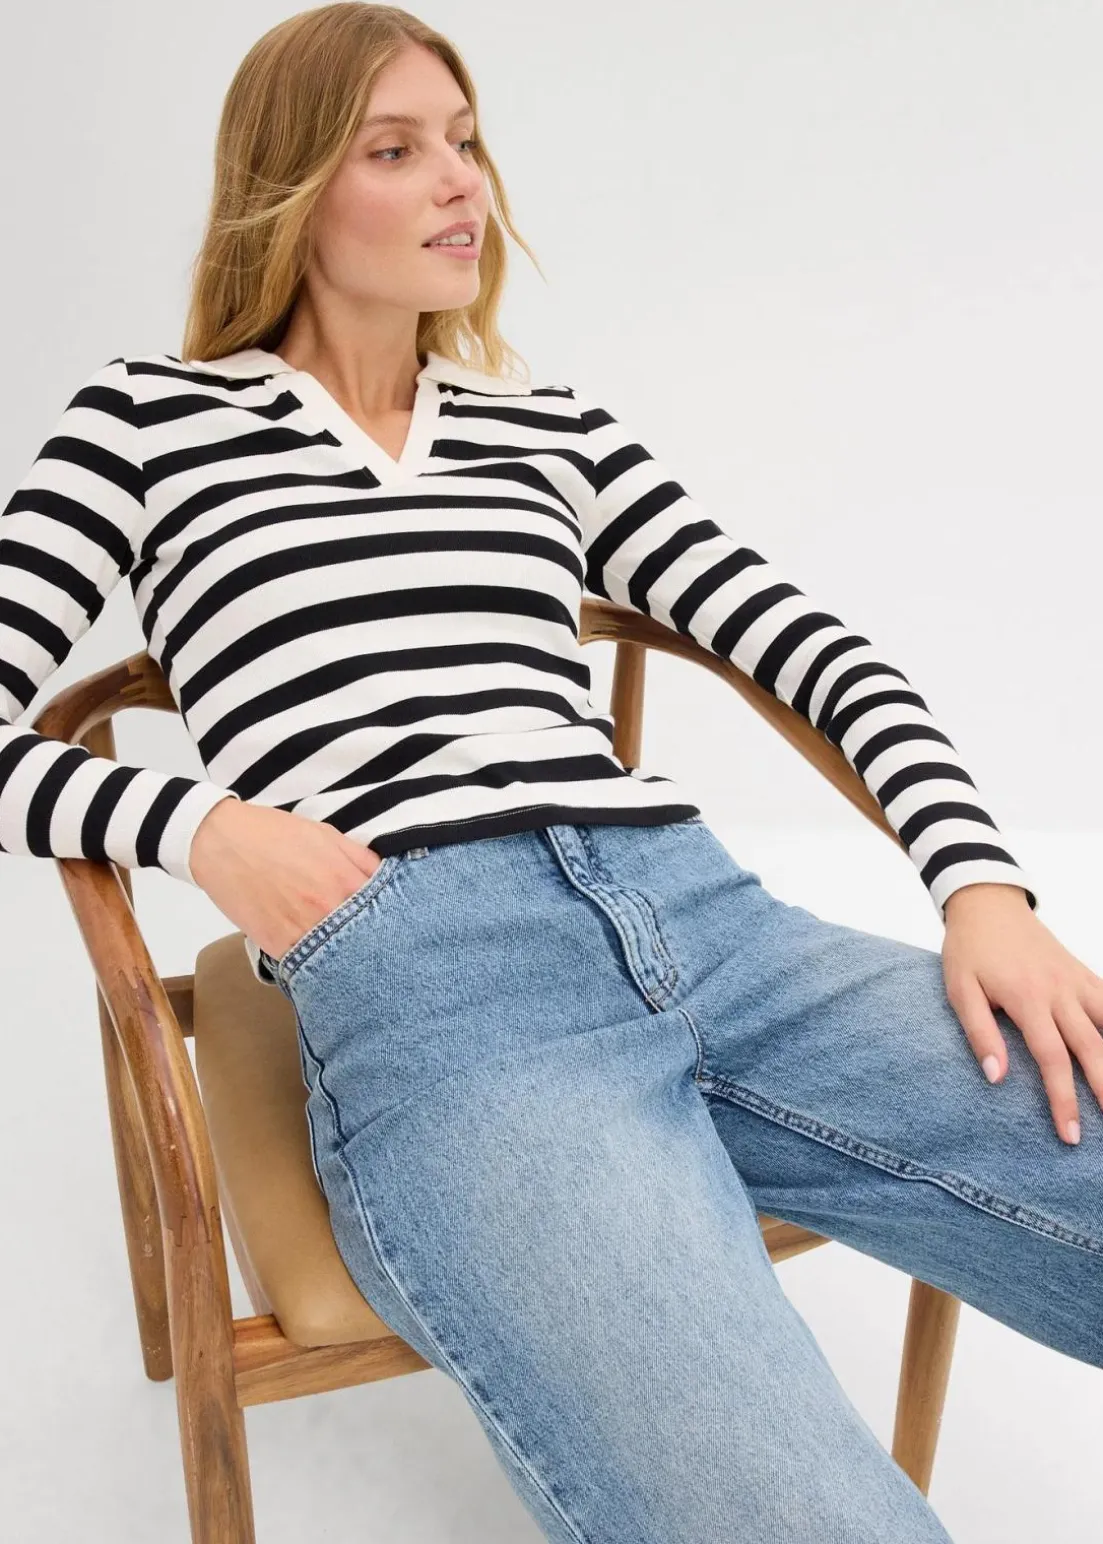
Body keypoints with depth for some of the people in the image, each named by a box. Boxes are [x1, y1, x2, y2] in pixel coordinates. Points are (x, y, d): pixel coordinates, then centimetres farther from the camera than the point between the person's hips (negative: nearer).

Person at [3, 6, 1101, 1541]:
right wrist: (197, 825, -7)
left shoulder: (551, 426, 23)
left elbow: (809, 644, 16)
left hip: (710, 920, 5)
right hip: (417, 986, -4)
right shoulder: (150, 418, 15)